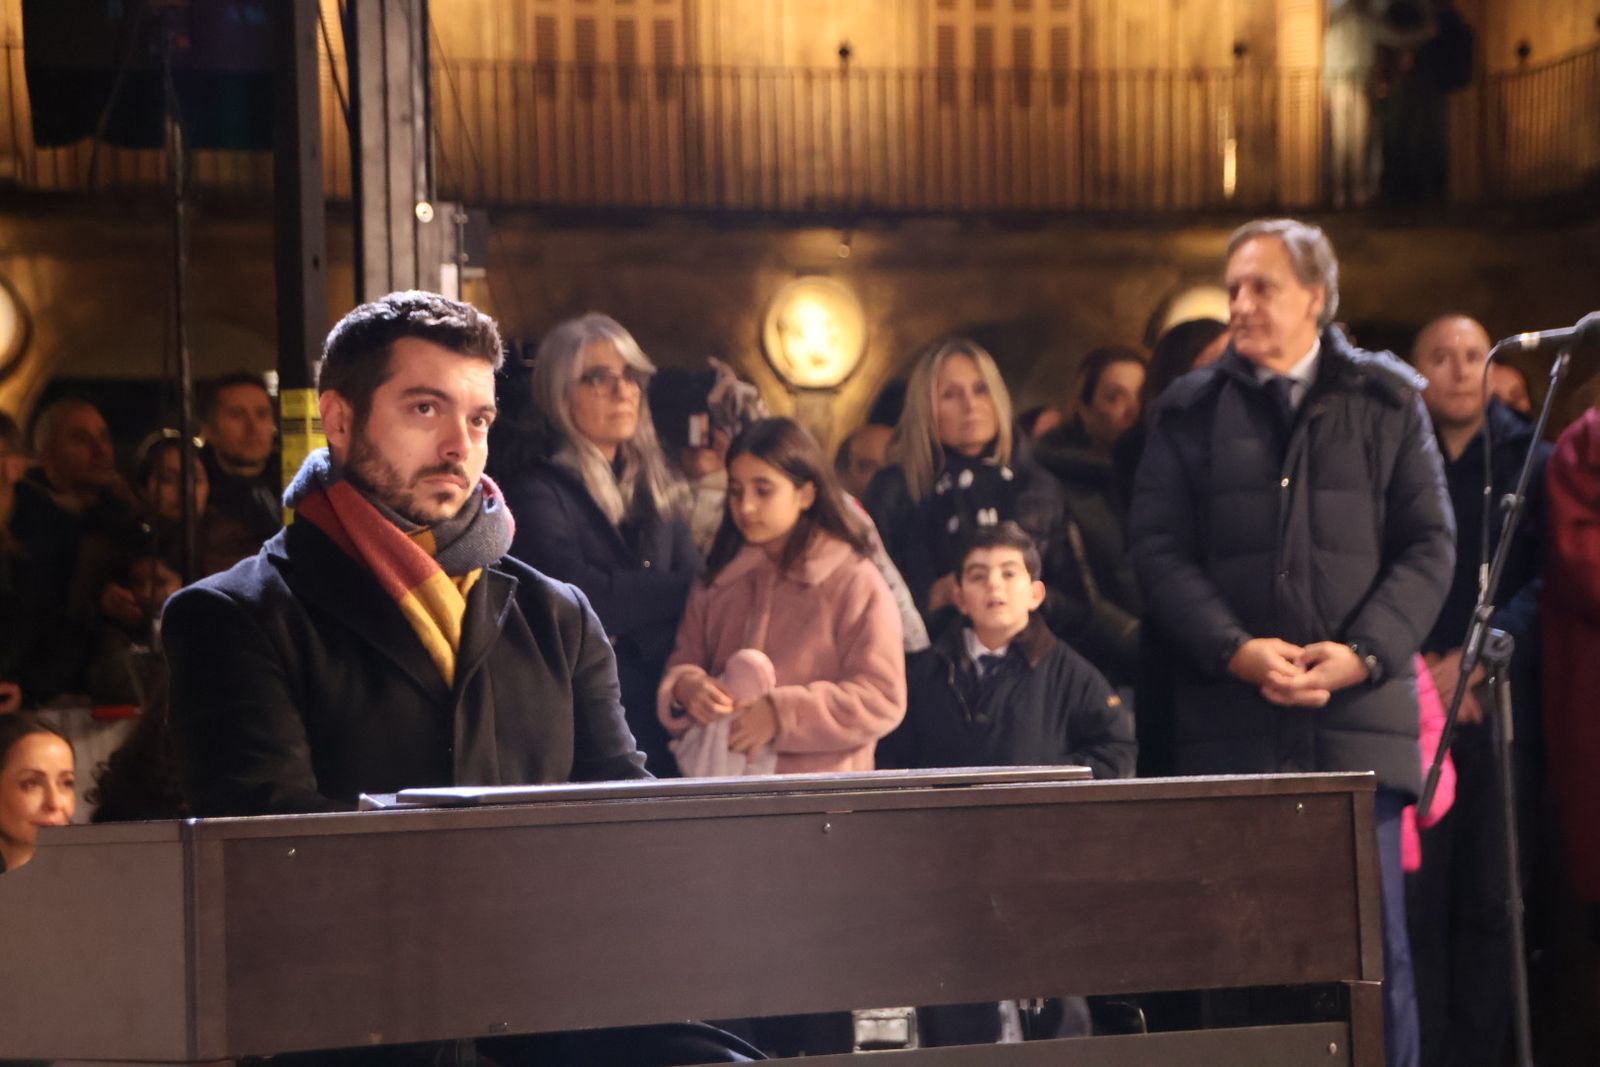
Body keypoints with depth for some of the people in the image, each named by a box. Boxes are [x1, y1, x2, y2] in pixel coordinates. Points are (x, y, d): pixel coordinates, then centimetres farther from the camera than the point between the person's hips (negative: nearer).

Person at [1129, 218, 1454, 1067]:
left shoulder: (1387, 400, 9)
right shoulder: (1191, 410, 10)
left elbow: (1429, 544, 5)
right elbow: (1158, 550, 3)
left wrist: (1363, 653, -10)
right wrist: (1236, 650, -12)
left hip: (1359, 711, 0)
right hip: (1232, 719, 1)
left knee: (1373, 941, 0)